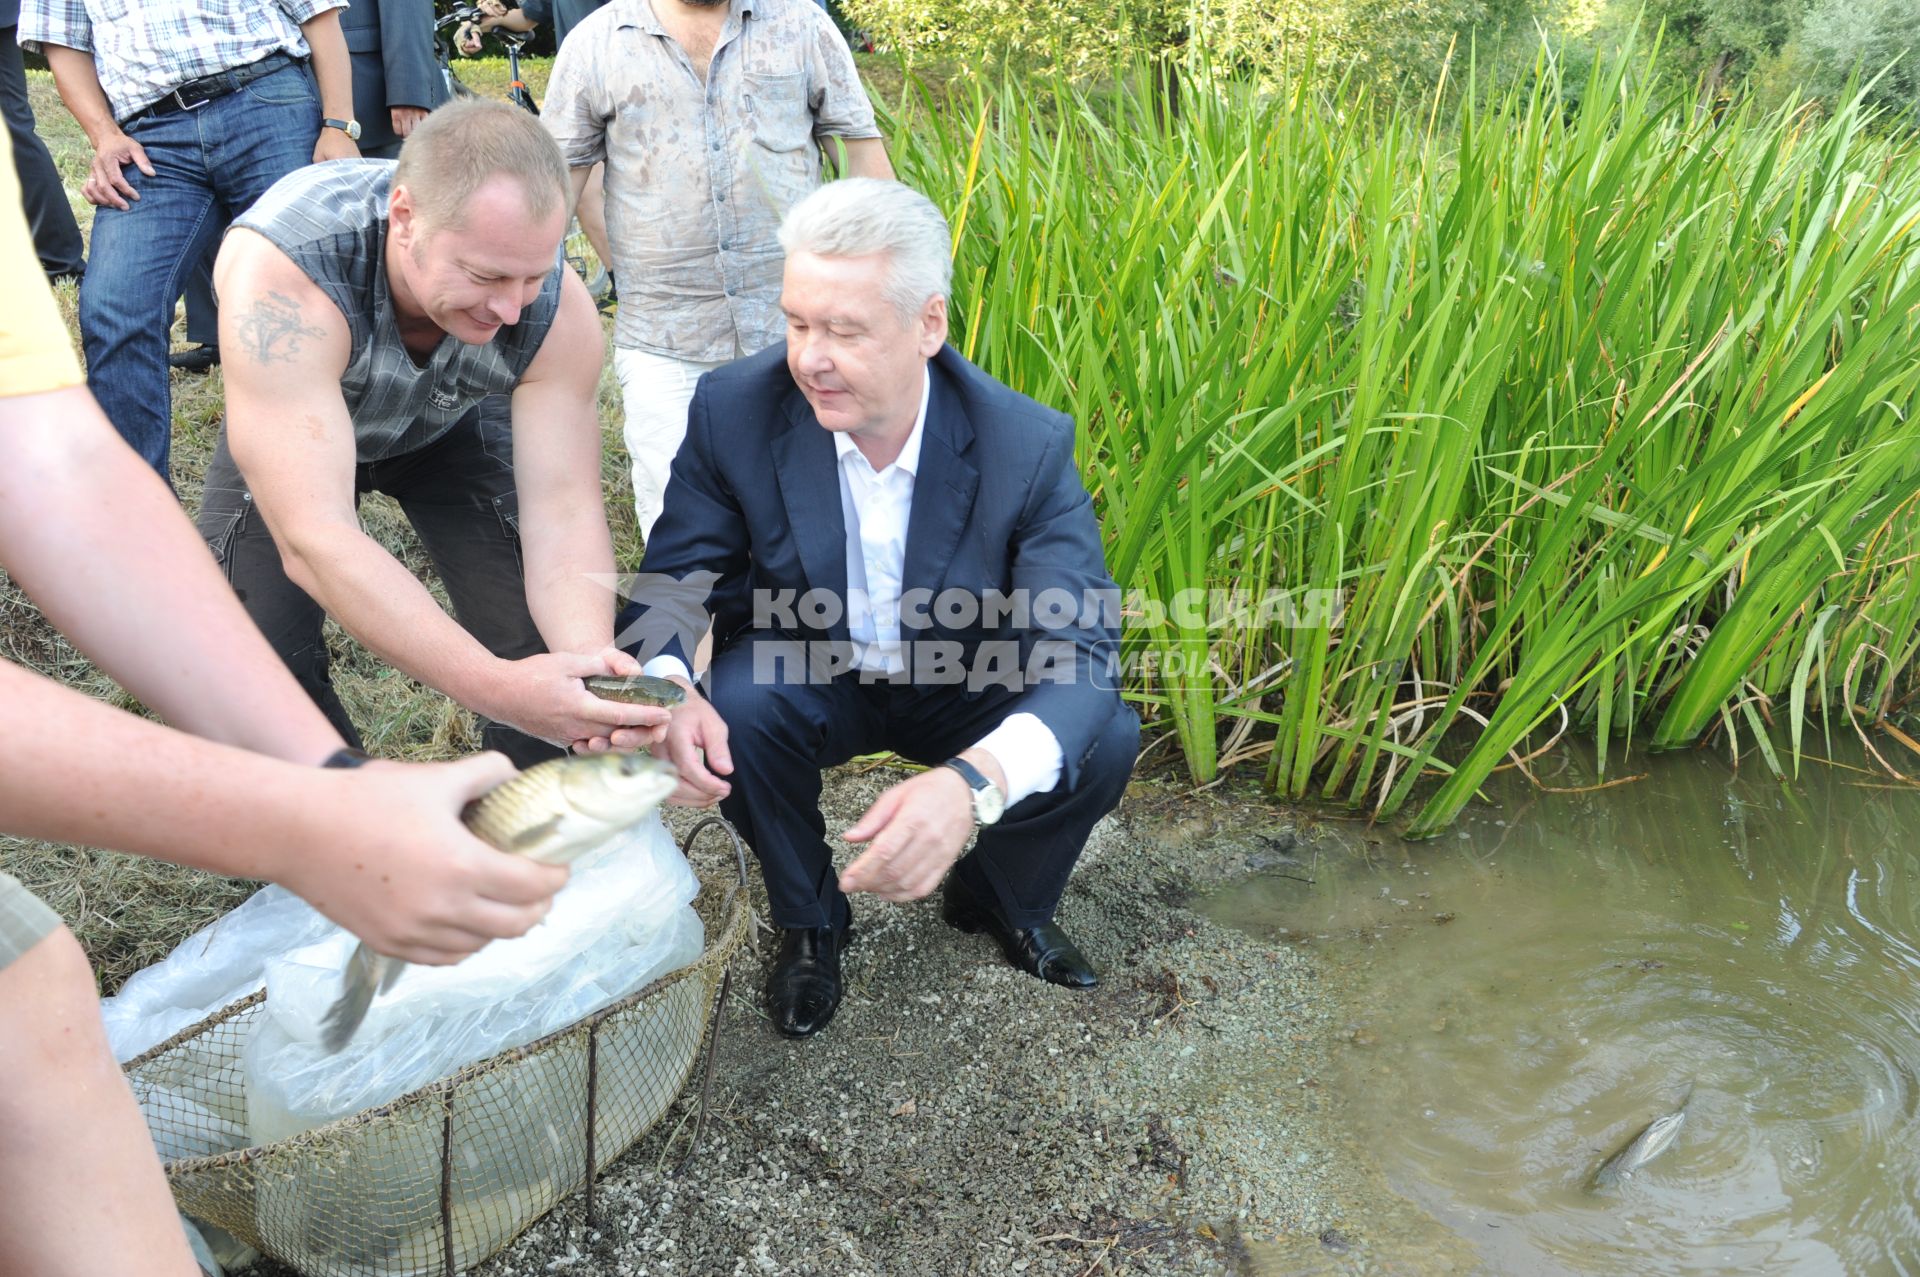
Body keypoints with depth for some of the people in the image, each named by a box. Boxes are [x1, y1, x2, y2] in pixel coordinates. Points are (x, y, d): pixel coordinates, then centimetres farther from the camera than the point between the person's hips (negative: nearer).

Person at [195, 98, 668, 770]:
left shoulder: (555, 304, -32)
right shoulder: (279, 269, -42)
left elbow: (561, 508, -29)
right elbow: (315, 540, -47)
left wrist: (590, 658, -49)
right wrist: (494, 686, -58)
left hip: (452, 429, 2)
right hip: (290, 428, -1)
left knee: (542, 644, -13)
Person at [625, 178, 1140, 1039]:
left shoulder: (1028, 446, -25)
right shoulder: (735, 410, -21)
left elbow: (1079, 656, -32)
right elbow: (673, 584, -13)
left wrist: (974, 781, -53)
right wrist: (666, 690, -38)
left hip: (967, 691, 0)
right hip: (808, 677, 1)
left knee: (1106, 739, -23)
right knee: (733, 704, -31)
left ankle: (1002, 900, 11)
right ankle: (808, 920, 1)